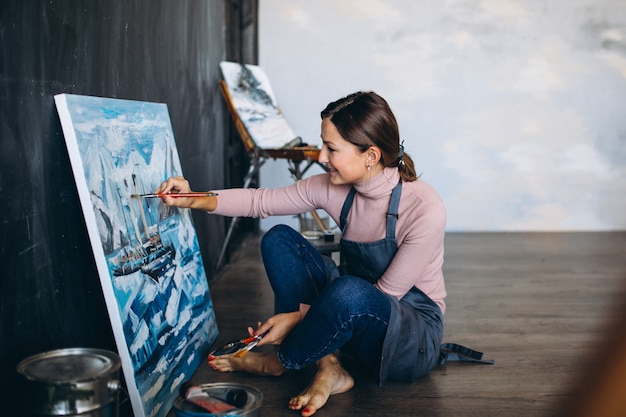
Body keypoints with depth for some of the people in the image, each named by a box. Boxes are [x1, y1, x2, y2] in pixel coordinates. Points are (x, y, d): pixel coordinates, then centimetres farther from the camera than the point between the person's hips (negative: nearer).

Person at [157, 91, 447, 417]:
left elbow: (386, 295, -21)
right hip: (356, 316, 6)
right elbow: (260, 201, -2)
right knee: (279, 239, -10)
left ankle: (280, 362, -8)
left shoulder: (424, 209, -26)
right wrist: (194, 201, -17)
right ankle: (328, 368, -15)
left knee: (350, 291, -40)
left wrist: (298, 316, -20)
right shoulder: (333, 189, -9)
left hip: (414, 340, -6)